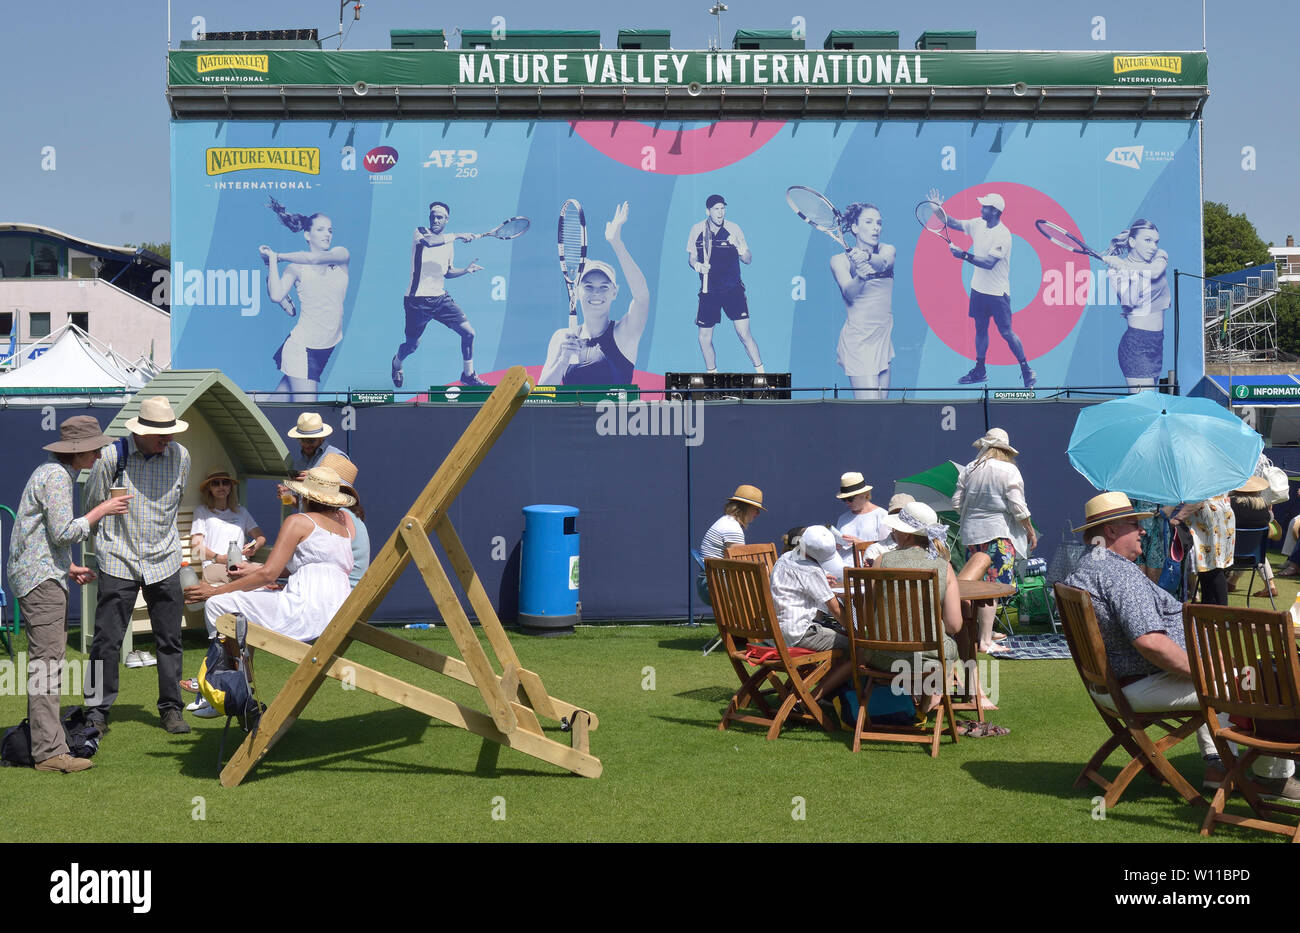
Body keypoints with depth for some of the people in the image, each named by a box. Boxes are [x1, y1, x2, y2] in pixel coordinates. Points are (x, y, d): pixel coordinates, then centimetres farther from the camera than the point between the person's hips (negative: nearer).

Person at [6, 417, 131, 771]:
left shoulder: (59, 474, 19)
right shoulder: (56, 477, -14)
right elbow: (63, 532, -20)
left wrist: (69, 567, 22)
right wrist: (102, 510, -11)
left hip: (44, 575, 11)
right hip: (40, 579, -11)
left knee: (48, 657, 15)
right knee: (47, 660, -13)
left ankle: (41, 735, 23)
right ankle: (50, 751, -15)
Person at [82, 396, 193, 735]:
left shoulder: (180, 457, 1)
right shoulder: (111, 457, -10)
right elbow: (92, 505, 5)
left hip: (164, 562, 3)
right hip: (119, 563, -3)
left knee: (170, 639, 5)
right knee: (107, 639, -1)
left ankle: (171, 708, 16)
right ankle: (97, 710, 10)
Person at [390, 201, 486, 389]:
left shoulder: (450, 243, 11)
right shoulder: (420, 233, -7)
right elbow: (429, 241, -32)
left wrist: (465, 270, 2)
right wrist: (457, 236, -31)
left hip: (441, 298, 5)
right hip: (417, 301, -5)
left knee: (468, 332, -6)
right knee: (412, 346, 7)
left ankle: (468, 375, 12)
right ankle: (397, 363, 43)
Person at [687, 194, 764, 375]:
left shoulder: (733, 229, -2)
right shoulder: (696, 230, 2)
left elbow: (748, 260, 2)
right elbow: (691, 258, 13)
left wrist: (740, 249, -19)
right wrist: (697, 265, -10)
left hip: (733, 290, -2)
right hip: (708, 291, 2)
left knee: (744, 333, -11)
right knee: (704, 338, 4)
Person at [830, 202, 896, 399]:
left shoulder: (887, 250, 7)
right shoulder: (840, 260, -5)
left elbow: (883, 263, -19)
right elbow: (849, 294, -22)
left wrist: (867, 258, -42)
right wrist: (860, 278, -44)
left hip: (884, 341, 5)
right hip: (858, 344, -5)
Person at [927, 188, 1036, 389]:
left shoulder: (1002, 235, -20)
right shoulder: (978, 224, 3)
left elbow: (989, 263, -25)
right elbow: (954, 224, 11)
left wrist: (964, 255, -26)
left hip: (997, 293, -7)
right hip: (978, 289, 7)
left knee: (1006, 332, -6)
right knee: (980, 329, 13)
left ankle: (1027, 372, 4)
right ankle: (980, 371, 23)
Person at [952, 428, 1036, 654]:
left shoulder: (968, 470, 8)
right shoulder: (1009, 470, -5)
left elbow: (957, 503, 10)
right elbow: (1017, 507, -9)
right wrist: (1031, 531, 3)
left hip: (971, 533, 5)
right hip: (999, 533, -5)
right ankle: (985, 641, -8)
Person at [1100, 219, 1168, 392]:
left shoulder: (1160, 256, 7)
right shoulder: (1117, 269, -5)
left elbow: (1155, 272, -17)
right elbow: (1130, 302, -18)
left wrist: (1123, 264, -16)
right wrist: (1128, 270, -24)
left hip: (1156, 342, 6)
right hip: (1135, 343, -6)